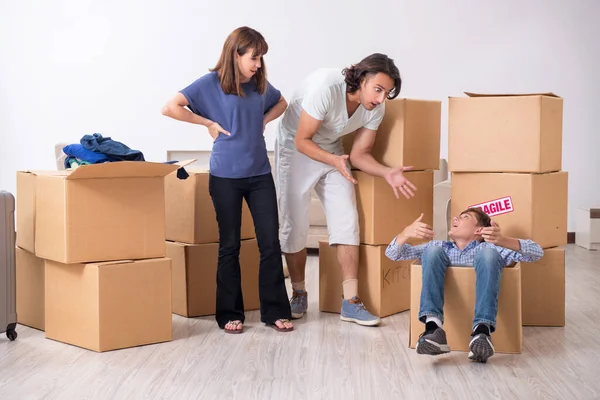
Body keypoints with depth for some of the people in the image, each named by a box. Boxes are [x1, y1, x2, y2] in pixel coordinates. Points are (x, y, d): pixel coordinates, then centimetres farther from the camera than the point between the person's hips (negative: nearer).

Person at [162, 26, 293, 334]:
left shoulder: (260, 84, 7)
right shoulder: (211, 83, -6)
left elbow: (281, 103, 28)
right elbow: (171, 108, -11)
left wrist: (264, 121, 10)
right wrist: (209, 123, -10)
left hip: (260, 173, 4)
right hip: (226, 176, -4)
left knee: (270, 242, 2)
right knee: (230, 245, 5)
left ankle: (275, 311, 12)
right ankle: (230, 314, 16)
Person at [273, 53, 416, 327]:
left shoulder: (376, 110, -14)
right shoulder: (326, 87, -32)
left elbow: (359, 154, -6)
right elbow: (302, 141, -26)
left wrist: (387, 173, -24)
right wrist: (334, 161, -41)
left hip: (332, 150, 5)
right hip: (295, 148, -4)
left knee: (346, 221, -8)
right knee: (294, 225, -3)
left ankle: (351, 302, -5)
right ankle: (298, 294, 17)